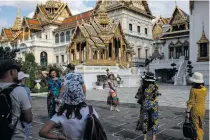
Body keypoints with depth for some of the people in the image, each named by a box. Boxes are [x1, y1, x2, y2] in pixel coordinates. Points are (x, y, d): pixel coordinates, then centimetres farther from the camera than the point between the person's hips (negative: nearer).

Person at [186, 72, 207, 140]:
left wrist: (188, 111, -14)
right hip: (202, 109, 6)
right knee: (200, 126, 19)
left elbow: (190, 102, -18)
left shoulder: (193, 90, -19)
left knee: (195, 126, 5)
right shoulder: (204, 89, -1)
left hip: (195, 110, -6)